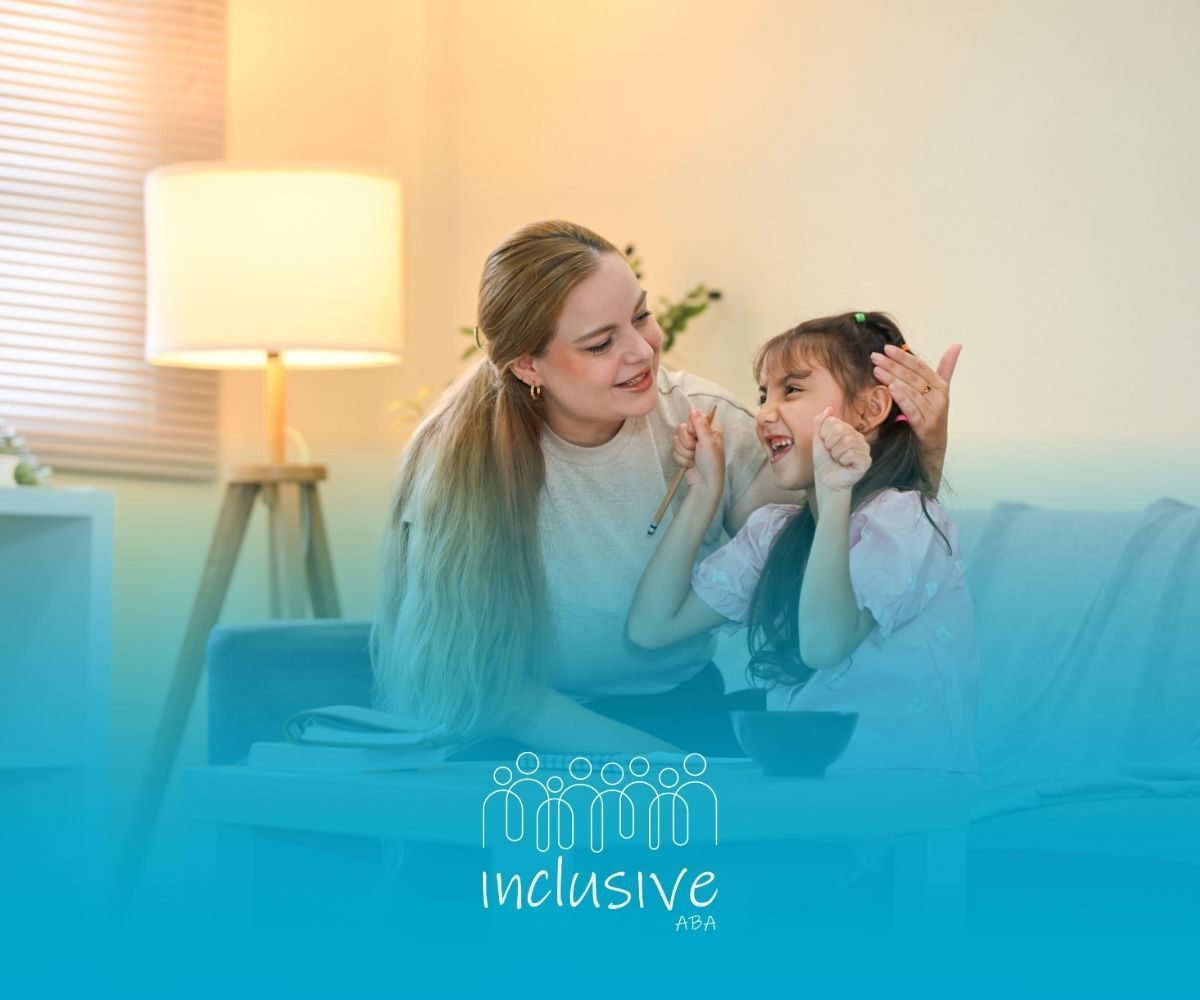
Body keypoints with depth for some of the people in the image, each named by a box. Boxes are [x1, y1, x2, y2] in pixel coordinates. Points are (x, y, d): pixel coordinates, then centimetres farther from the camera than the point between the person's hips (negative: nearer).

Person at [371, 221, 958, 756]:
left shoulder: (705, 422, -9)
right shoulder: (462, 462, -16)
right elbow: (480, 686, -13)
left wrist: (924, 454, -24)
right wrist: (657, 759, -22)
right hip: (532, 734, -5)